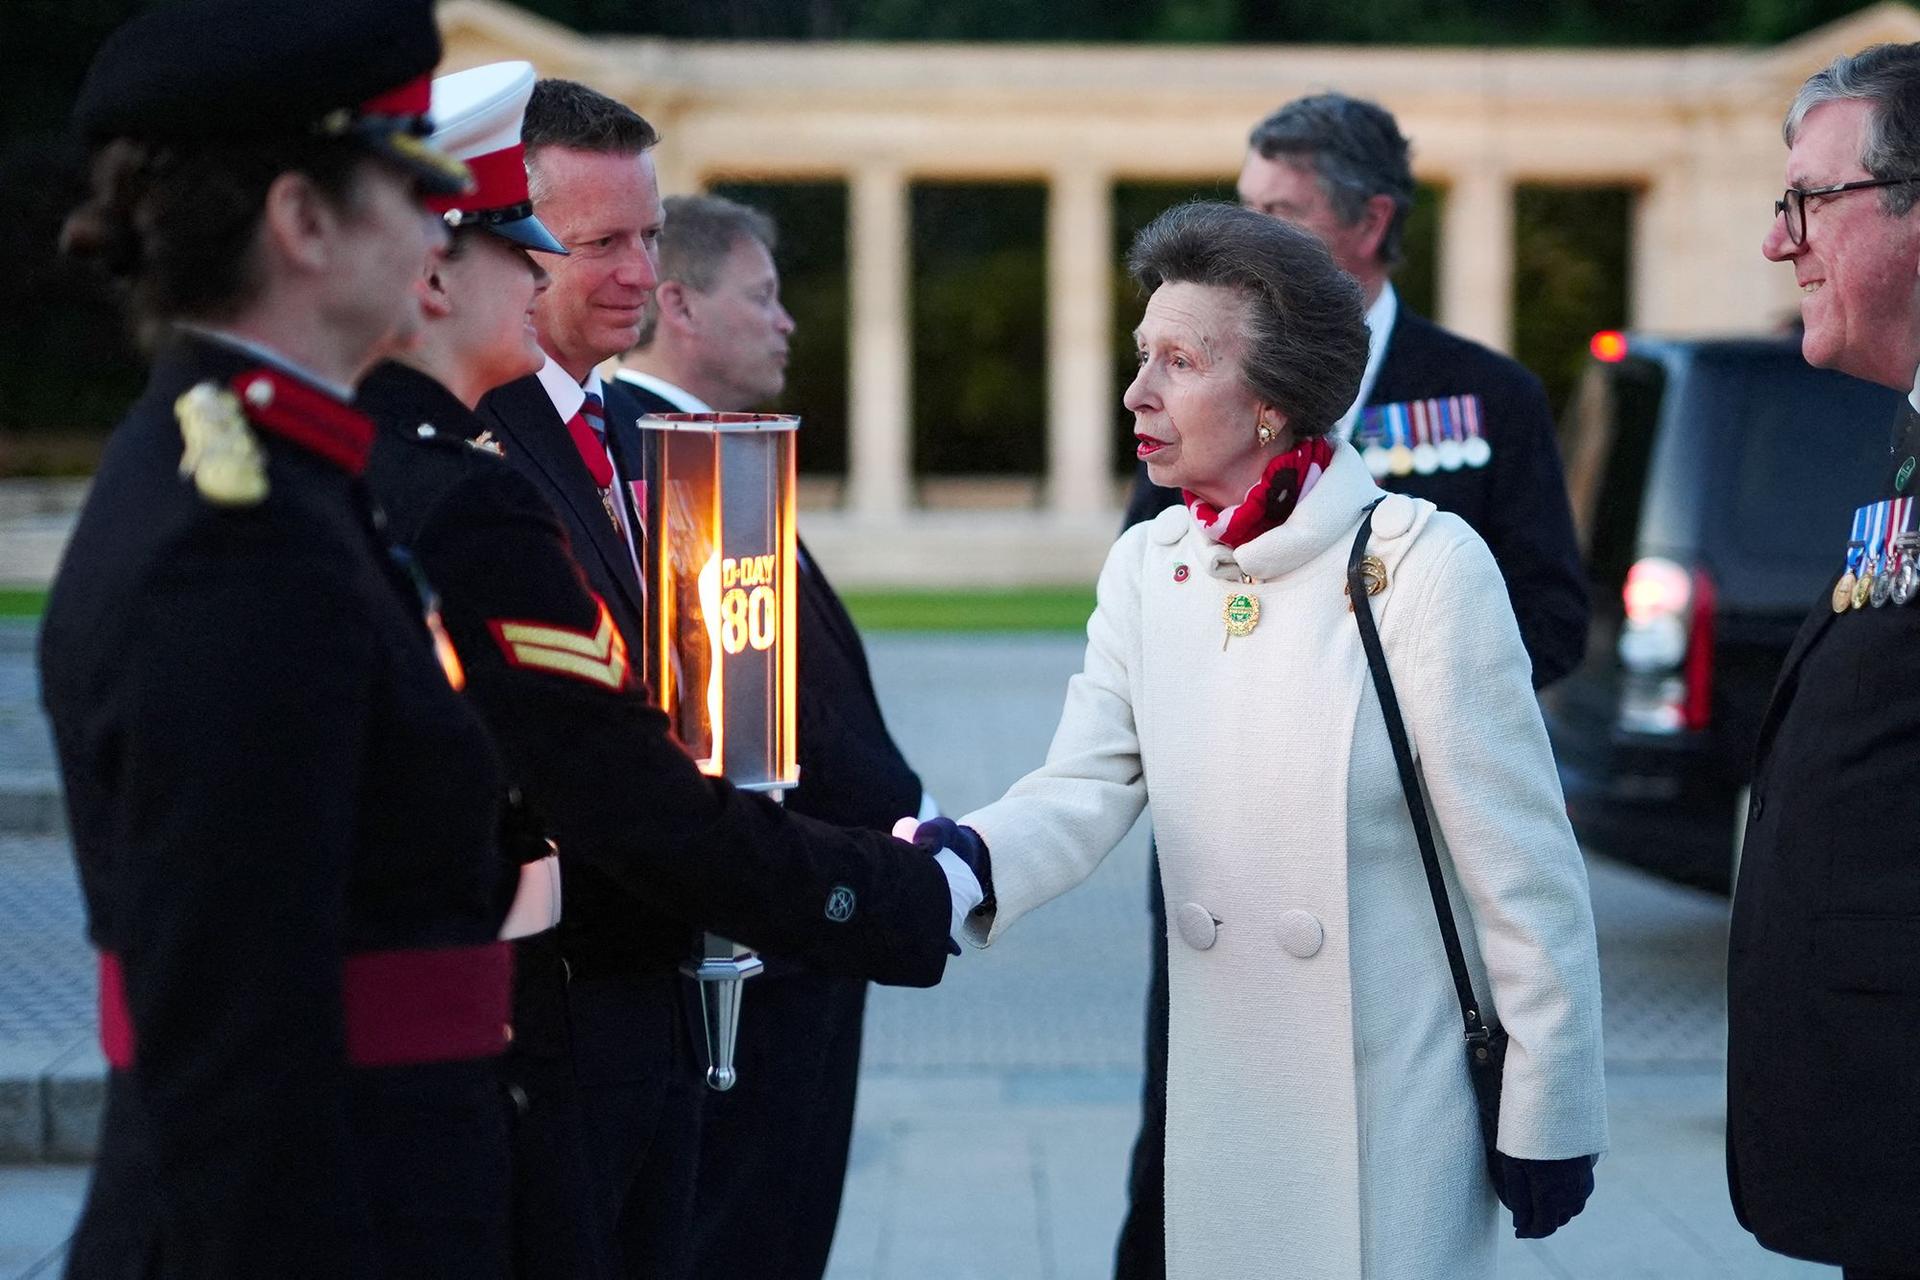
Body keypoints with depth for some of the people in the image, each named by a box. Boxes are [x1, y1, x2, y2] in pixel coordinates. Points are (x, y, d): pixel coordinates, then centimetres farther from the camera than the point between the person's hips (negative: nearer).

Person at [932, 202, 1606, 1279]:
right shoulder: (1147, 569, 4)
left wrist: (1549, 1116, -9)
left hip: (1397, 1101, -5)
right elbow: (1083, 793, -4)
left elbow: (1525, 872, -12)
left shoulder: (1424, 563, -14)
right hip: (1225, 1111, 5)